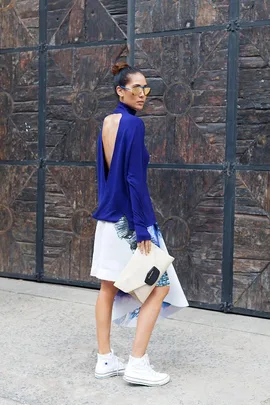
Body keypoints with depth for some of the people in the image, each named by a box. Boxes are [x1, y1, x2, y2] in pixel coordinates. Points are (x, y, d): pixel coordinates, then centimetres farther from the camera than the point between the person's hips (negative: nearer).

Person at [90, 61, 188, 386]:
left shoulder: (107, 122, 9)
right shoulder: (133, 123, -15)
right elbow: (135, 179, -20)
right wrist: (143, 229, -19)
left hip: (108, 217, 8)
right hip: (129, 218, -8)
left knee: (109, 287, 12)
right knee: (160, 286, 1)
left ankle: (105, 360, 19)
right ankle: (137, 364, 0)